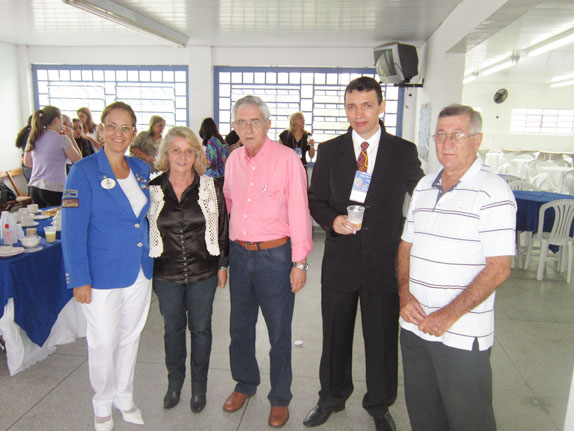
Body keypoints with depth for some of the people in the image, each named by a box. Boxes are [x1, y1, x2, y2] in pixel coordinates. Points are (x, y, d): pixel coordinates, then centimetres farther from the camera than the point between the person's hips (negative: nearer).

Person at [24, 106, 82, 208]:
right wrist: (71, 137, 1)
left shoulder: (33, 138, 8)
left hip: (34, 188, 6)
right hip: (54, 189, -6)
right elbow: (78, 161, -2)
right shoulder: (62, 139, -10)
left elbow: (27, 162, 18)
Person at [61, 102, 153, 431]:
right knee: (103, 343, 9)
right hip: (102, 275, -5)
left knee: (130, 337, 18)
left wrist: (152, 264, 12)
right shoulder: (84, 172, -12)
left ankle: (125, 398, 39)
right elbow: (73, 229, -13)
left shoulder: (142, 169, 4)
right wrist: (80, 279, -15)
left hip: (140, 273, 5)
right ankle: (103, 404, 35)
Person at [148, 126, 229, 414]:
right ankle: (174, 382, 39)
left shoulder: (210, 188, -4)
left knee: (200, 328, 13)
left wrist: (222, 265, 1)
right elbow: (145, 231, 4)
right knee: (173, 328, 17)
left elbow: (221, 229, 1)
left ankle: (199, 386, 33)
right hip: (166, 275, 1)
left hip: (203, 273, -1)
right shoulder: (152, 190, -3)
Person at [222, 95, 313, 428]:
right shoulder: (234, 159, 6)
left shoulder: (287, 159, -12)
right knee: (240, 326, 19)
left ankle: (280, 398, 29)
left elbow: (299, 212, -12)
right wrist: (229, 244, 17)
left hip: (275, 255, -5)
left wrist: (299, 262, -13)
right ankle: (245, 385, 42)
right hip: (239, 254, 6)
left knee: (279, 332, 8)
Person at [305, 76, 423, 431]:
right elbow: (316, 199, 5)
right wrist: (332, 220, -15)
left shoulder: (404, 152, -1)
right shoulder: (329, 151, 2)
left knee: (383, 338, 13)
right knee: (335, 334, 16)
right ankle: (332, 397, 41)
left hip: (385, 262, -1)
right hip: (340, 259, 1)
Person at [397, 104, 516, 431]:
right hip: (415, 324, 6)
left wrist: (449, 315, -17)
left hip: (462, 334, -5)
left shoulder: (493, 192, -11)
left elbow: (499, 268, -16)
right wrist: (404, 292, -2)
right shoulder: (424, 187, 9)